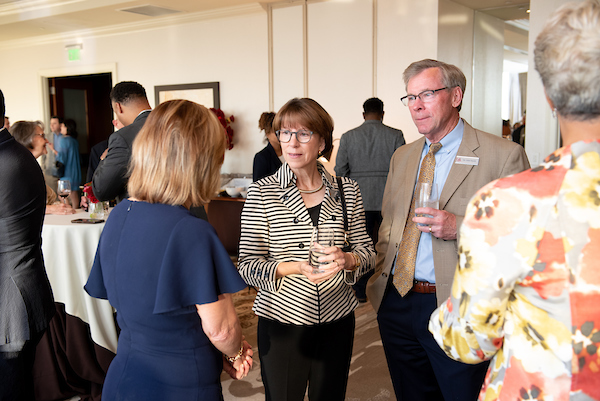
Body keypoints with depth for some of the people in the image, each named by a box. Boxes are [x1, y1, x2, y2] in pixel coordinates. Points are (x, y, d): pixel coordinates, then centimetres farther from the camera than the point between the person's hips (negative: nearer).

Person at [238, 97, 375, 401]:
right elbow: (247, 265, -8)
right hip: (282, 321, -2)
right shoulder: (262, 192, -6)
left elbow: (366, 250, 6)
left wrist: (346, 259, -16)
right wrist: (296, 267, -24)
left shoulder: (347, 189, 3)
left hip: (337, 321, 3)